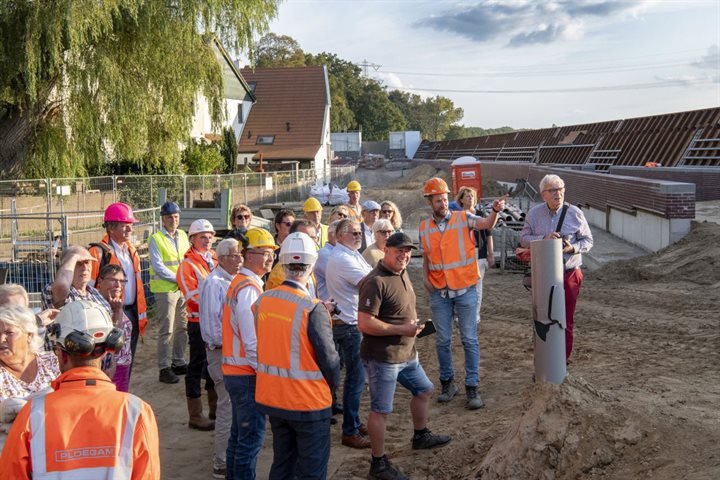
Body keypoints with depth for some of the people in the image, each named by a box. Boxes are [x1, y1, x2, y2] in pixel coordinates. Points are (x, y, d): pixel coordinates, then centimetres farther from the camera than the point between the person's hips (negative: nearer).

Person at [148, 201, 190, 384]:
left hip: (183, 288, 6)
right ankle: (164, 368, 2)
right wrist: (178, 279, -16)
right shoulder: (155, 239, -6)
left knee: (182, 328, 12)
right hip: (165, 289, -6)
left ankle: (178, 363, 24)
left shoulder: (183, 236, 13)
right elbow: (158, 267, -12)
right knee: (166, 331, -4)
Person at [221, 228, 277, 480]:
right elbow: (252, 341, -22)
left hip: (235, 371, 10)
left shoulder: (239, 282, 12)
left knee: (239, 434, 20)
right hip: (248, 374, -10)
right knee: (252, 437, -2)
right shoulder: (249, 289, -19)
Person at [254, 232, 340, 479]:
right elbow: (328, 357, -15)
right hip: (308, 402, -6)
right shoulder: (312, 308, -20)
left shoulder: (262, 301, -3)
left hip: (271, 397, 6)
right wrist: (332, 384, 4)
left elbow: (261, 346, 7)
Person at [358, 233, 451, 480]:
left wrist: (413, 325, 8)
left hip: (406, 354, 10)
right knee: (381, 410, 0)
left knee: (424, 390, 24)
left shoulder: (403, 274, 8)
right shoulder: (375, 281, -22)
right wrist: (402, 329, -23)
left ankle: (421, 436, 47)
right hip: (382, 357, -10)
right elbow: (364, 324, -27)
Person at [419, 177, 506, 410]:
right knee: (442, 340, 10)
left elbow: (487, 224, -20)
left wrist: (495, 211, -40)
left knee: (469, 339, 1)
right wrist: (425, 277, 0)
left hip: (465, 290, -3)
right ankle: (448, 383, 25)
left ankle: (472, 388, 7)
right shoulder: (424, 227, 5)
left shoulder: (463, 218, -4)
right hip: (439, 292, 3)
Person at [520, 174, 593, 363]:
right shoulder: (534, 214, 0)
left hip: (569, 275, -1)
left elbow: (587, 240, 2)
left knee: (566, 321, 6)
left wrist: (573, 248, -18)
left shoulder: (575, 213, -4)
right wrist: (543, 238, -18)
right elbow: (524, 239, 0)